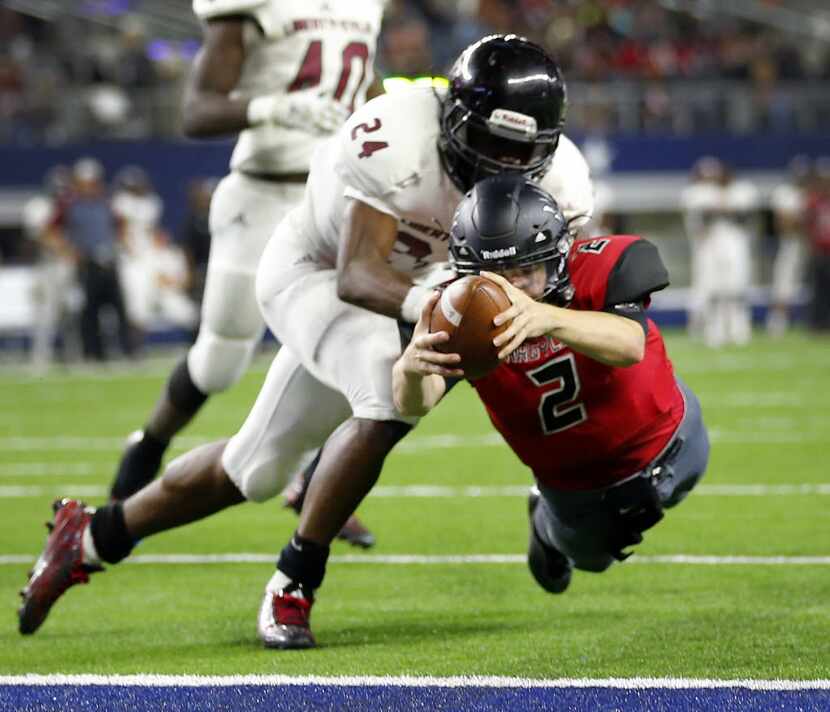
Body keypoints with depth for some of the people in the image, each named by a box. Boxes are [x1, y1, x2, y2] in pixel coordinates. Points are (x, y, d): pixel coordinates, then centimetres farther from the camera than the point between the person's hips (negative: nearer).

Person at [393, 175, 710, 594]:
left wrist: (547, 318, -76)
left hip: (664, 445, -1)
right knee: (589, 556, 29)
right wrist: (410, 367, -74)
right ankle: (546, 525, 63)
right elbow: (415, 404, -47)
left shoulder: (598, 269, -36)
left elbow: (630, 345, -56)